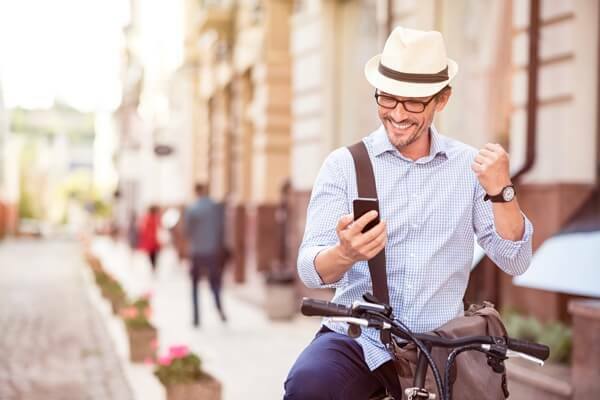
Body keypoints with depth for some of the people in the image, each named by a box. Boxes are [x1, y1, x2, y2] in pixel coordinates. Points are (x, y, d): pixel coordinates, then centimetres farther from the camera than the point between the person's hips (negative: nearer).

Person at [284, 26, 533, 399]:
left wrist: (501, 191, -15)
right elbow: (310, 268, -9)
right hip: (355, 339, -2)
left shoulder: (470, 166, 4)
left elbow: (515, 262, 0)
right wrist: (345, 254, -31)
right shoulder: (344, 164, -1)